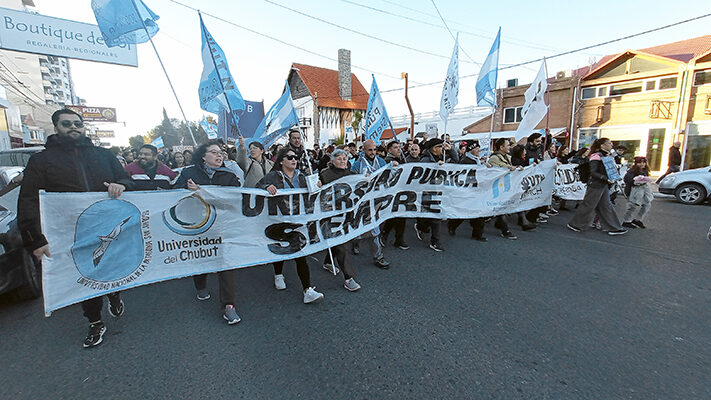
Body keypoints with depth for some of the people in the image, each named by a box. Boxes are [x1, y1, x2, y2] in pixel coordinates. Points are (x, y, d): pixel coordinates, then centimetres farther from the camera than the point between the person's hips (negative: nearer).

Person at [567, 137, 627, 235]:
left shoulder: (607, 156, 13)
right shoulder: (597, 156, -14)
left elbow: (608, 170, 23)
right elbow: (593, 172, -20)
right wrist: (606, 178, -23)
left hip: (604, 185, 9)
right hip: (595, 185, -9)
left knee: (606, 206, 13)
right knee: (588, 205, -2)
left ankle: (613, 228, 19)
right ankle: (574, 224, 9)